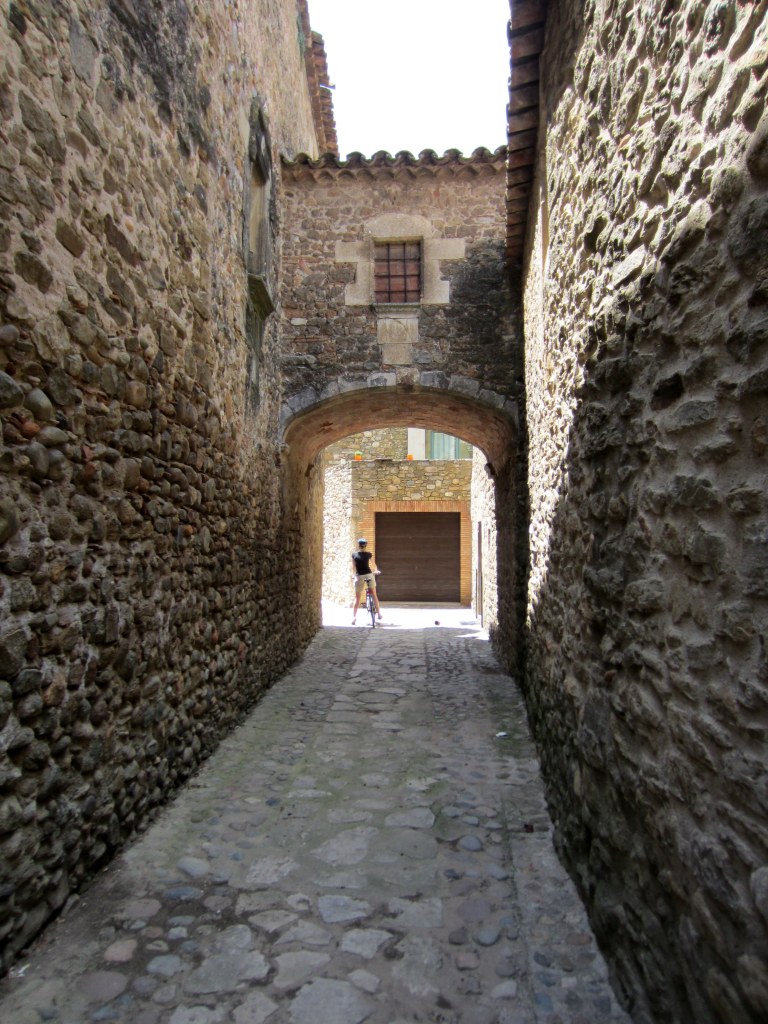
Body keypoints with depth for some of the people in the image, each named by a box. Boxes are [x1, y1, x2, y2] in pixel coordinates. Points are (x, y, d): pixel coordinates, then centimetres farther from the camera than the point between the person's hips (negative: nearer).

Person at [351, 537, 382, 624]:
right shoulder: (369, 554, 2)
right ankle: (379, 613, 14)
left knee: (357, 598, 6)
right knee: (374, 595, 12)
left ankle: (354, 617, 0)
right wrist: (376, 571, 24)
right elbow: (373, 564, 15)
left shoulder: (354, 554, 1)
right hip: (369, 575, 0)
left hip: (359, 576, 0)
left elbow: (354, 567, 4)